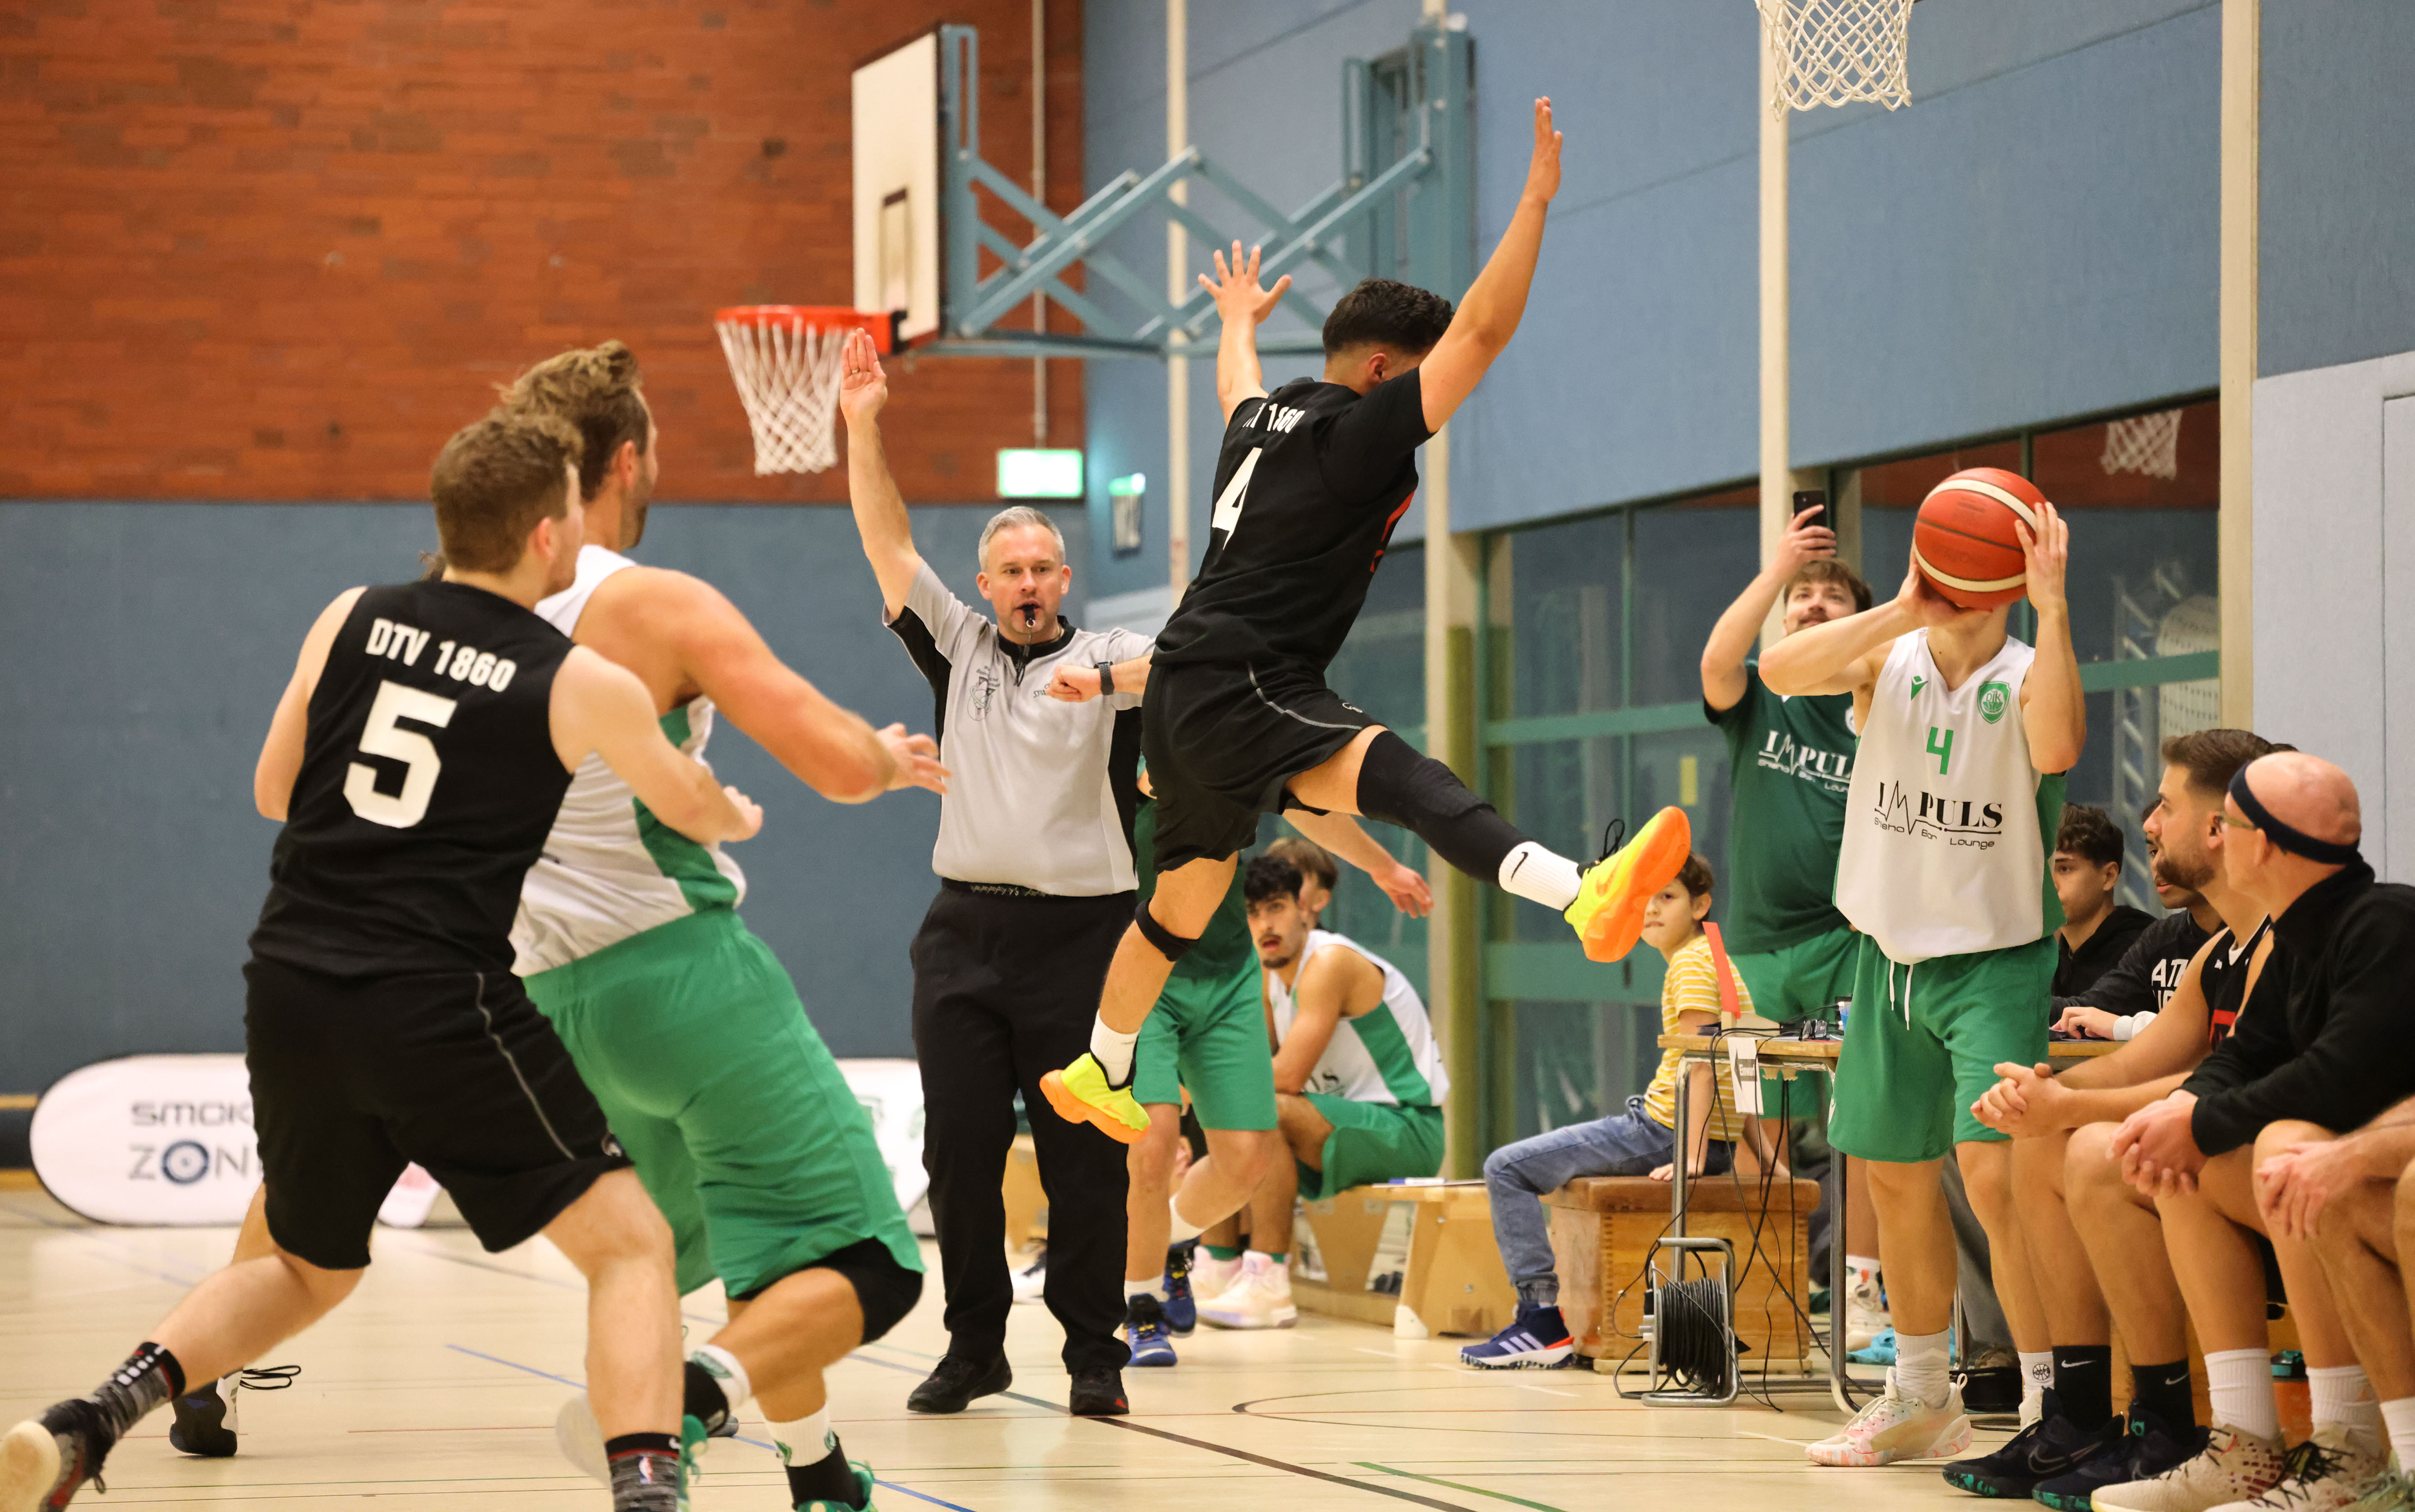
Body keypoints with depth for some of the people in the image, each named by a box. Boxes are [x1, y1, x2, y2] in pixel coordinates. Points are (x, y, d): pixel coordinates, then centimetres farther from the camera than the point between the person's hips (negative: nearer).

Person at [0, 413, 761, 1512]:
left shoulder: (349, 622, 8)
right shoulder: (583, 688, -1)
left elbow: (274, 792, 18)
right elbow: (692, 808, 17)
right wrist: (739, 817, 40)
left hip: (291, 985, 5)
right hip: (437, 1004, -5)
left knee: (309, 1267, 26)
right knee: (630, 1244, 4)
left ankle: (88, 1423, 8)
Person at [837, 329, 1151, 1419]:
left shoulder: (1108, 657, 4)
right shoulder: (958, 646, 13)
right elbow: (888, 545, 6)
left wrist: (1105, 678, -34)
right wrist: (862, 428, -4)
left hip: (1078, 931, -3)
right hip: (966, 930, 3)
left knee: (1084, 1155, -2)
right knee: (960, 1151, 2)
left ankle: (1094, 1354, 5)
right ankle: (974, 1347, 11)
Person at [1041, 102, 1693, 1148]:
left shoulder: (1264, 418, 17)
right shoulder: (1358, 430, -9)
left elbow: (1235, 383, 44)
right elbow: (1481, 327, -14)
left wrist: (1240, 320, 66)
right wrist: (1537, 200, -10)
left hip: (1191, 693, 11)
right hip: (1238, 687, -11)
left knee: (1187, 895, 25)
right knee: (1388, 772, -33)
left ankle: (1096, 1074, 41)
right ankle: (1587, 898, -57)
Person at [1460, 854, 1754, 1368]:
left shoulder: (1691, 964, -13)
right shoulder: (1712, 957, 18)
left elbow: (1701, 1062, -22)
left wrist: (1690, 1160, -28)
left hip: (1665, 1132, -10)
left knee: (1507, 1168, -7)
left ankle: (1543, 1320, -13)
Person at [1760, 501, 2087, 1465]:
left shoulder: (2024, 678, -10)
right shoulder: (1889, 661, -2)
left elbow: (2055, 749, -34)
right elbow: (1780, 671, -22)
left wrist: (2052, 608, -34)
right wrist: (1905, 610, -30)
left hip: (1997, 960, -5)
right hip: (1893, 954, 5)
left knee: (1993, 1170, -20)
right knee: (1897, 1175, 14)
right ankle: (1922, 1401, 31)